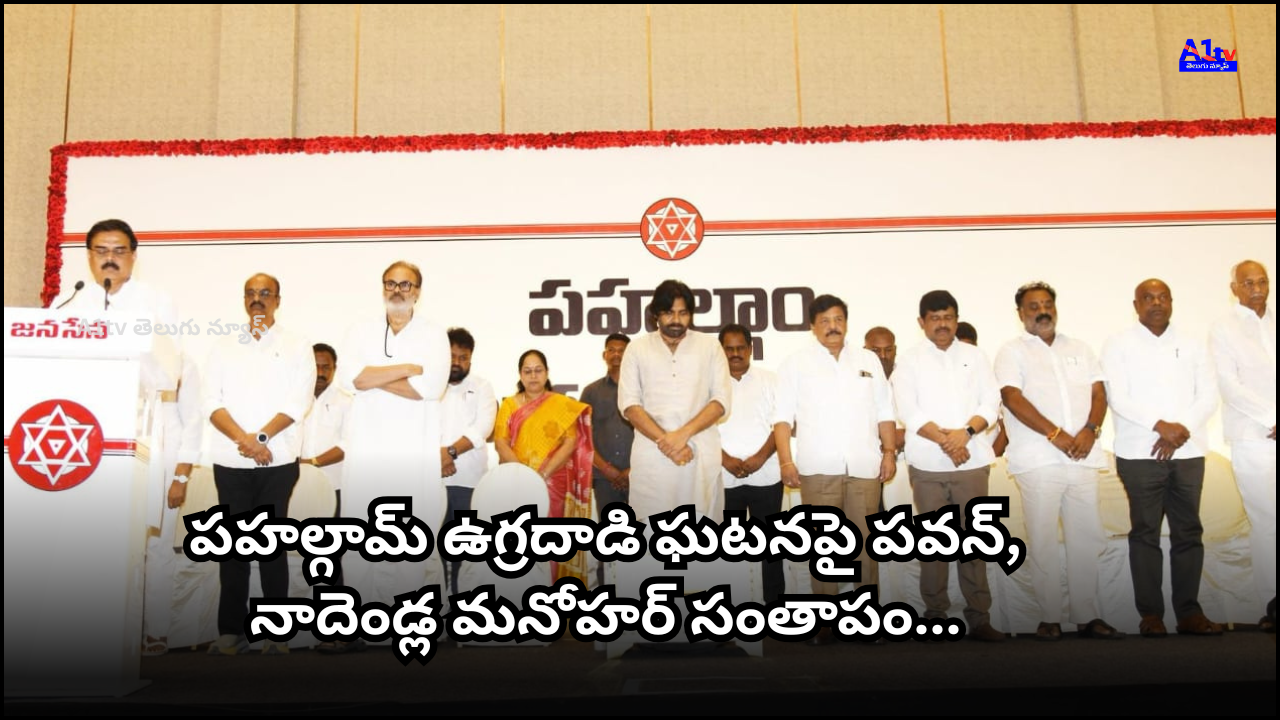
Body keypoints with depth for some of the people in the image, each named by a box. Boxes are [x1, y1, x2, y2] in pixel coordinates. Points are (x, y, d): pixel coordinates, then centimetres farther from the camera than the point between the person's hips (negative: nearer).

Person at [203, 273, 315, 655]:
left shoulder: (296, 348, 6)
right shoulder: (224, 348, 13)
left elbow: (298, 403, -4)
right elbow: (213, 402, 2)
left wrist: (261, 437, -15)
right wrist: (244, 440, -13)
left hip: (277, 462, -2)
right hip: (231, 462, 2)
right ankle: (231, 630, 10)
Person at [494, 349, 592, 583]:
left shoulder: (564, 404, 5)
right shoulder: (509, 404, 10)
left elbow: (570, 443, -4)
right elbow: (500, 442, 0)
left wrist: (543, 473, -14)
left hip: (553, 483, -1)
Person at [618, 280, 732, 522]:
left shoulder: (710, 346, 9)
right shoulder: (637, 348, 9)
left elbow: (721, 401, 2)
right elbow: (629, 404, 1)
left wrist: (683, 434, -12)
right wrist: (664, 441, -11)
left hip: (701, 454, 0)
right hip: (652, 455, 0)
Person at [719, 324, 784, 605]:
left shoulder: (769, 380, 6)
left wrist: (761, 457, -13)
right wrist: (726, 459, -12)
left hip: (766, 475, 0)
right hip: (724, 478, 0)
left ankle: (775, 599, 18)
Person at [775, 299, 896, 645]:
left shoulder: (868, 360, 17)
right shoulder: (796, 363, 7)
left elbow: (884, 411, 16)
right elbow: (783, 417, 2)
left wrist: (890, 451, 6)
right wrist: (786, 461, -7)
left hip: (864, 466, 2)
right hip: (818, 469, -2)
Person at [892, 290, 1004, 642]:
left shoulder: (975, 356, 12)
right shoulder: (909, 361, 5)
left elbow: (990, 402, 4)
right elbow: (909, 411, -5)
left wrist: (965, 432, -13)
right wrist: (945, 440, -14)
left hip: (972, 461, 2)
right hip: (928, 464, -1)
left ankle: (979, 616, 7)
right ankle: (935, 613, 10)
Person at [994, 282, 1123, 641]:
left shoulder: (1079, 349, 19)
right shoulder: (1012, 352, 5)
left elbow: (1098, 392, 11)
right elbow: (1013, 398, -8)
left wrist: (1090, 429, -8)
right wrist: (1056, 434, -15)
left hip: (1082, 458, 4)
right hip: (1038, 460, -4)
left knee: (1087, 538, 5)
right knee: (1043, 541, -1)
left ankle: (1087, 616, 13)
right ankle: (1049, 617, 8)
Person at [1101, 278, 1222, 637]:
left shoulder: (1192, 346, 12)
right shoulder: (1119, 345, 3)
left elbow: (1208, 396, 5)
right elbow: (1117, 398, -7)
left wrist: (1182, 430, -10)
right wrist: (1161, 425, -17)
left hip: (1188, 452, 3)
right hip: (1139, 454, -3)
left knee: (1188, 531, 5)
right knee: (1145, 532, 0)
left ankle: (1189, 611, 12)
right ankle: (1150, 613, 6)